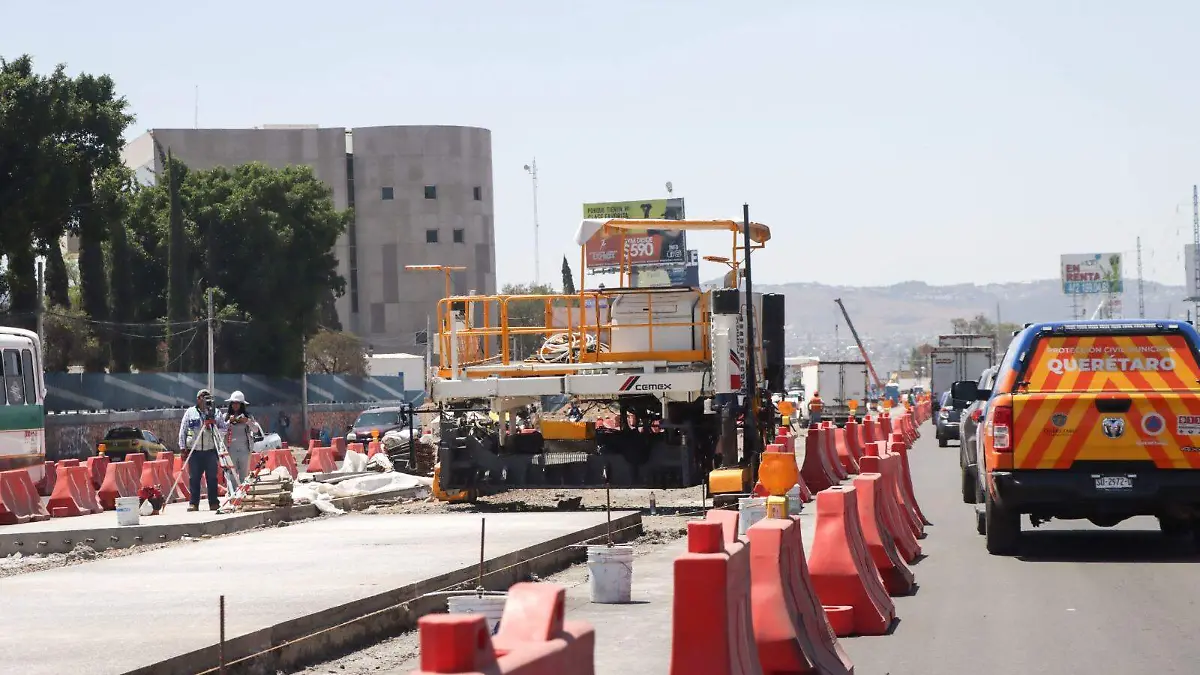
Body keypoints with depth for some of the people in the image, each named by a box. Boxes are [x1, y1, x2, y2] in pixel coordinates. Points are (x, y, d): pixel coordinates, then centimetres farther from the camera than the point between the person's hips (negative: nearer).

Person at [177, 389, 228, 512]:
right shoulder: (190, 412, 8)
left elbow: (223, 430, 5)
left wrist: (213, 426, -13)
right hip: (194, 451, -1)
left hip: (210, 451, 1)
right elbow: (183, 431, 8)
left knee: (212, 478, 1)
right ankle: (194, 503, 4)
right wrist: (182, 447, 1)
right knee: (194, 478, -1)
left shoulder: (215, 413, 10)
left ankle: (214, 503, 6)